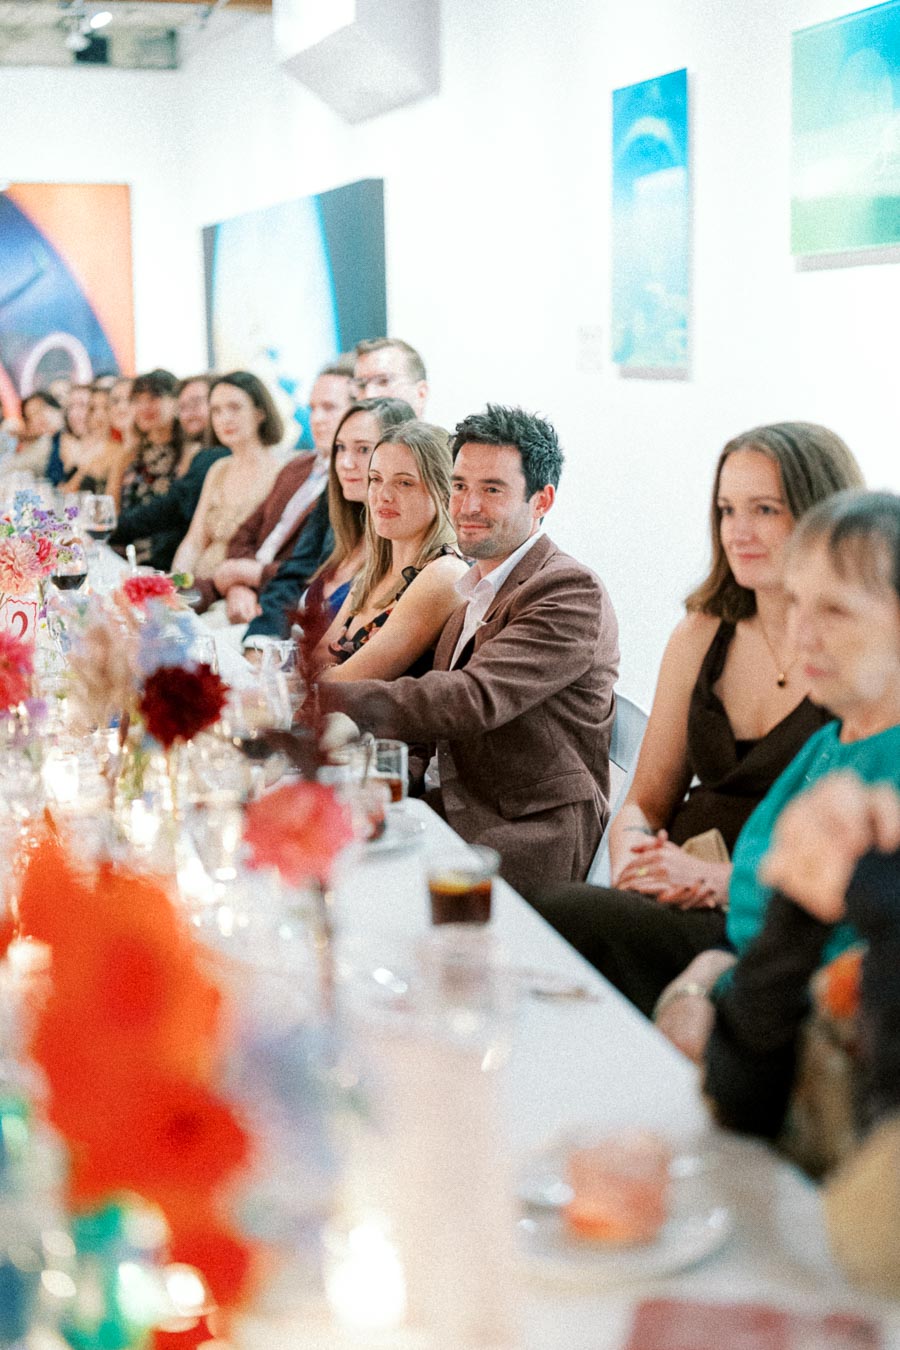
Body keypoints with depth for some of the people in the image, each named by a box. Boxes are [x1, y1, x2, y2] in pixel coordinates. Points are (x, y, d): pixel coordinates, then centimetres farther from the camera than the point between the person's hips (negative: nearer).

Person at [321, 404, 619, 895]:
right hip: (457, 810, 8)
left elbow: (476, 698, -25)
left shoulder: (572, 593, -12)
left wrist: (325, 698, -31)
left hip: (532, 837, -8)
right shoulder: (473, 588, 19)